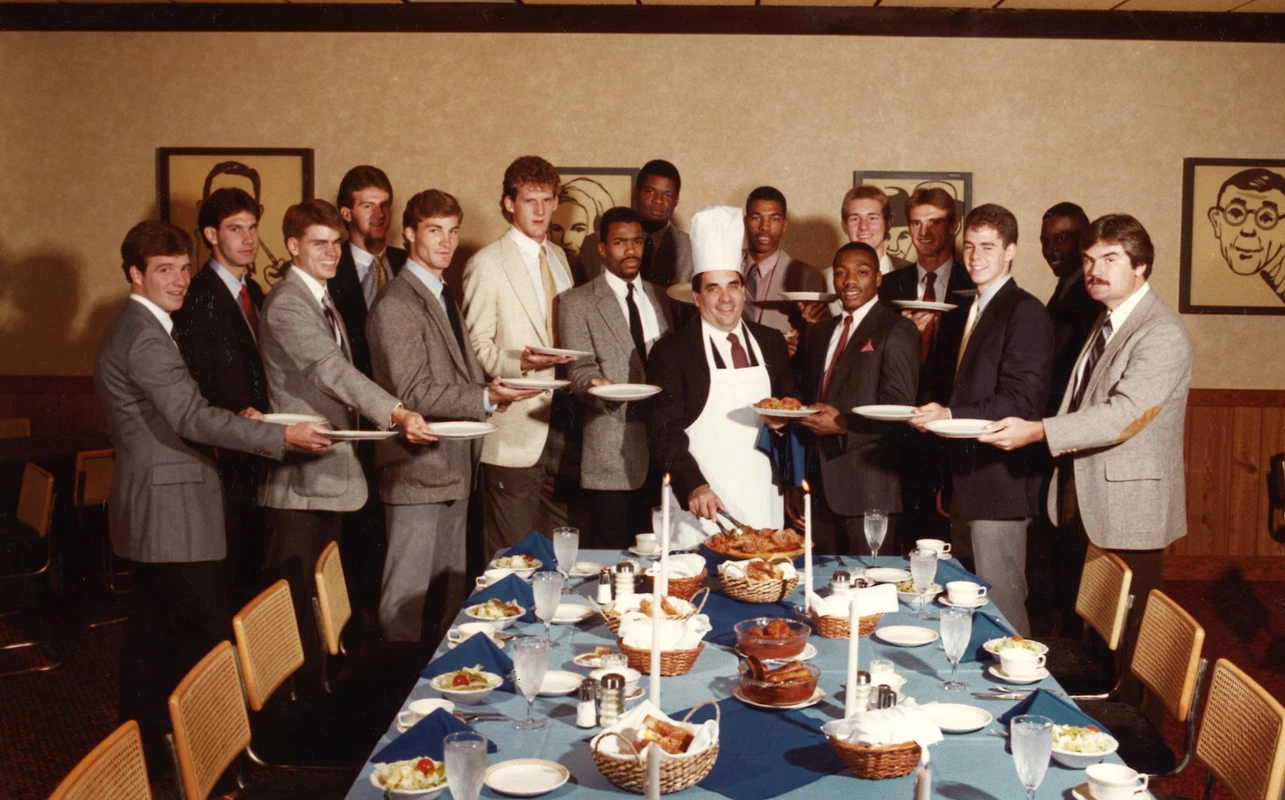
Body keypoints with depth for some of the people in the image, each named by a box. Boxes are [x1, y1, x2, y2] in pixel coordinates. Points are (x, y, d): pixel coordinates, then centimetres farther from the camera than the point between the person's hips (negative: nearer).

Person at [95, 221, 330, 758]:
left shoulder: (134, 328, 17)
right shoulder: (145, 337, -17)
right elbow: (193, 419, -24)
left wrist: (232, 419, 9)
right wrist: (282, 436, -22)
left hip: (149, 509, 11)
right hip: (171, 508, -11)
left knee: (151, 634, 15)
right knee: (208, 637, -8)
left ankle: (145, 749, 24)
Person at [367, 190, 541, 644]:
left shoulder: (443, 296, 17)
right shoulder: (395, 305, -14)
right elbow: (414, 394, -19)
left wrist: (491, 392, 5)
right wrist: (486, 400, -25)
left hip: (453, 466, 9)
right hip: (418, 468, -9)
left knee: (451, 589, 16)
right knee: (408, 594, -2)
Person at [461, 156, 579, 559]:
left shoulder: (558, 257, 17)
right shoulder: (486, 264, -5)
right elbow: (476, 345, -8)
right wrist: (519, 363, -26)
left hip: (561, 423, 7)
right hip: (515, 427, -7)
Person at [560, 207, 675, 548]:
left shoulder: (659, 297, 17)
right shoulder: (577, 303, 1)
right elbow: (580, 369, -6)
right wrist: (596, 386, -28)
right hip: (613, 451, -4)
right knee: (612, 551, -1)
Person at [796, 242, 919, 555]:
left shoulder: (897, 330, -5)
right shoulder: (819, 333, 18)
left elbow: (899, 409, -12)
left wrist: (844, 425, -24)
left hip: (868, 490, -7)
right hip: (822, 486, 7)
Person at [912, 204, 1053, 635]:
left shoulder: (1025, 312, -11)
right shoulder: (972, 312, 18)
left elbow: (1022, 402, -19)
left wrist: (950, 416, -28)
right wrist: (949, 480, 14)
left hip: (999, 484, -9)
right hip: (966, 486, 10)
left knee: (1001, 602, -6)